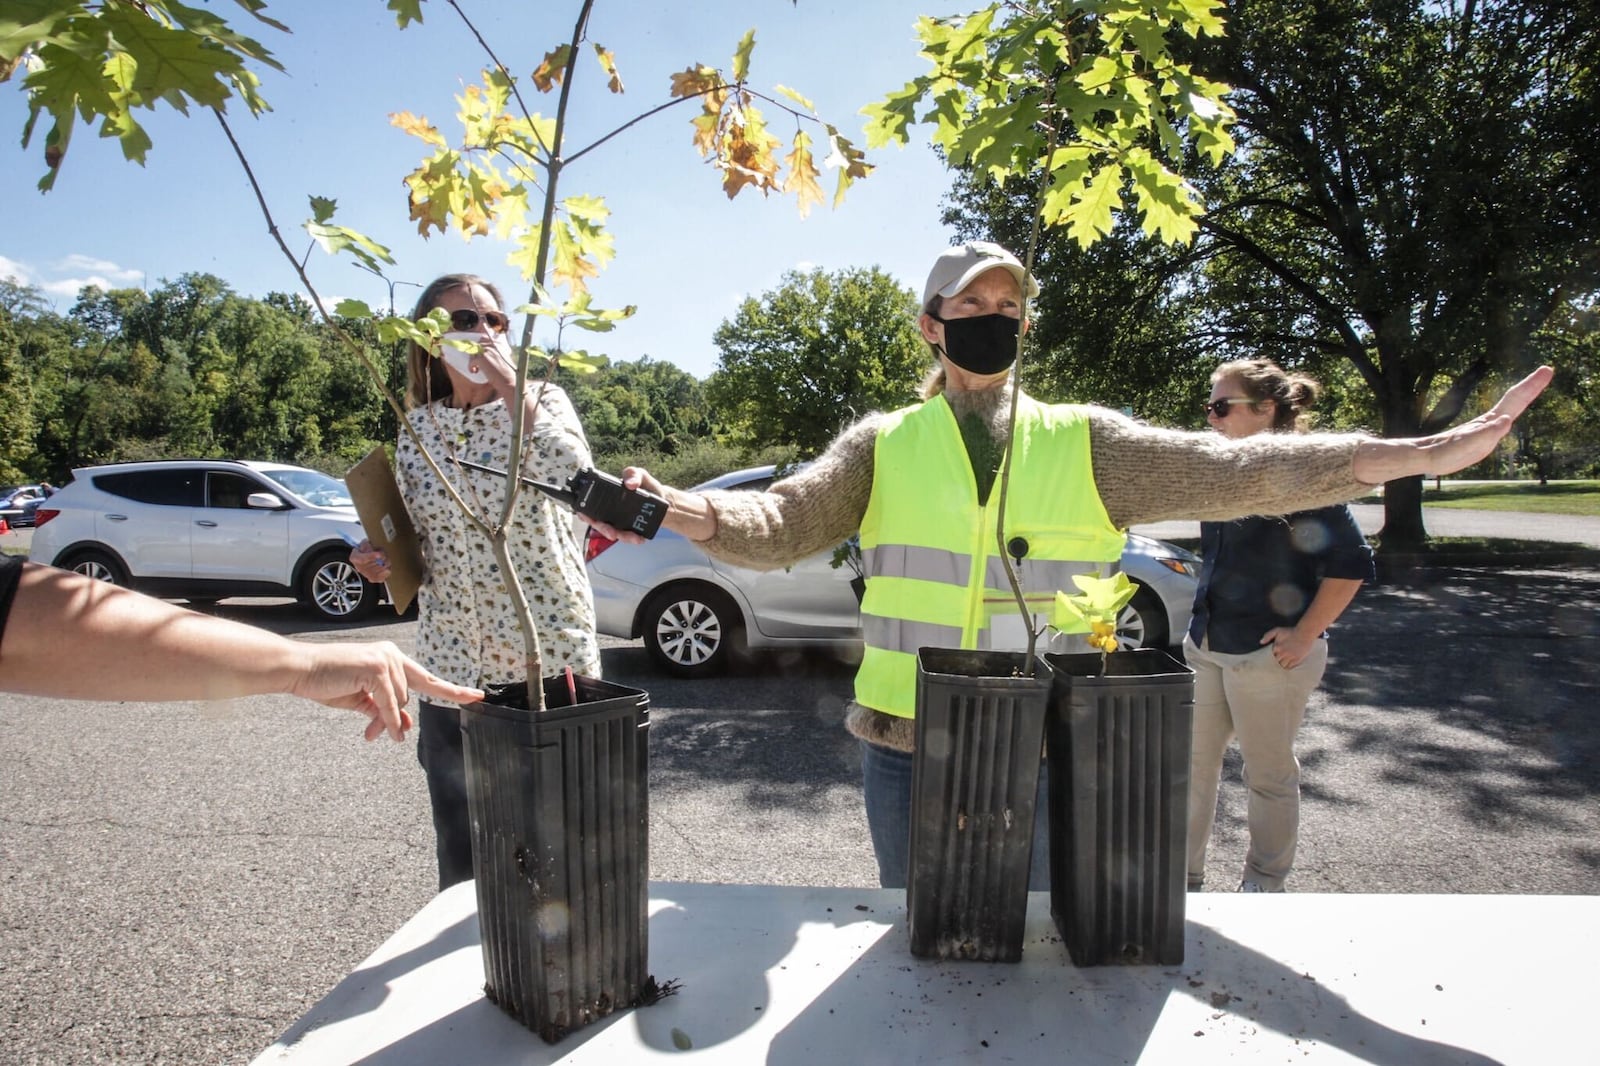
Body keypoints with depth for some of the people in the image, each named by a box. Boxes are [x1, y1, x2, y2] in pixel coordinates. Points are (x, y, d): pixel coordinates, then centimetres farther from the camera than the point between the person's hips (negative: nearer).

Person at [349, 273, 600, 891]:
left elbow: (576, 479, -23)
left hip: (550, 659, -3)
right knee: (461, 862, 17)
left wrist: (513, 390, -21)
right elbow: (414, 537, 18)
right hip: (452, 666, 4)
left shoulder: (541, 403, -2)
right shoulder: (416, 427, 7)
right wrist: (377, 559, -1)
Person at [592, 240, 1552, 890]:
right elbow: (780, 523, -11)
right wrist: (673, 508, -30)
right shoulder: (882, 446, 0)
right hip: (907, 749, 0)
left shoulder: (1086, 444, 1)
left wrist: (1432, 451, -13)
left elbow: (1236, 471, -6)